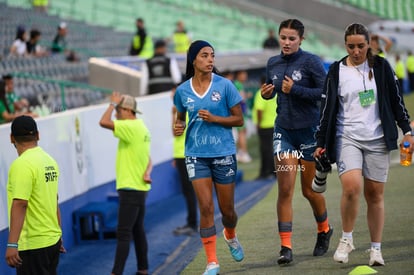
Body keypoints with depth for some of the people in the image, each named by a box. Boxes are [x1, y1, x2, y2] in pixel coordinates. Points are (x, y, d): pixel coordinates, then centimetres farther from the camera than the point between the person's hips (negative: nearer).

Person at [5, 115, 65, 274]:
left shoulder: (22, 165, -16)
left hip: (32, 245, -8)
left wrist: (12, 244, -28)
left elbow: (20, 204, -24)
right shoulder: (49, 161, 8)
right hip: (52, 240, 8)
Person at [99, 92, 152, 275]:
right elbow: (148, 158, 19)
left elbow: (104, 122, -26)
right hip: (140, 187, 10)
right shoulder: (141, 127, 15)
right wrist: (147, 172, 1)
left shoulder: (131, 127, -16)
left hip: (130, 188, -10)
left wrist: (112, 103, -11)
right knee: (138, 230, 15)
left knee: (123, 233, -11)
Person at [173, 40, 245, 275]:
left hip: (224, 153, -1)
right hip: (196, 155, 1)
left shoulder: (224, 85, -5)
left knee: (227, 209, 8)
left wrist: (214, 118, -17)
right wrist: (179, 127, -5)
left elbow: (239, 119, -2)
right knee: (206, 207, -9)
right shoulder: (183, 91, 2)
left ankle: (230, 236, 44)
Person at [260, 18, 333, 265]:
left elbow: (326, 92, -15)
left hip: (309, 130, -3)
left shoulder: (311, 62, -10)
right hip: (284, 131, 4)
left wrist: (296, 90, -23)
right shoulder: (273, 64, 6)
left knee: (309, 190, 9)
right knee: (285, 190, -7)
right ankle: (286, 247, -6)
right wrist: (267, 93, -3)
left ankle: (324, 230, 37)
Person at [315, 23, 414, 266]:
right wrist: (321, 143, 3)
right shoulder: (336, 71, 2)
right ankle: (347, 238, -2)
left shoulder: (381, 67, 2)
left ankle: (376, 248, 13)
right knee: (351, 187, -22)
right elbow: (327, 108, 4)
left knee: (375, 194, 3)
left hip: (377, 139, 1)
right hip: (347, 137, -1)